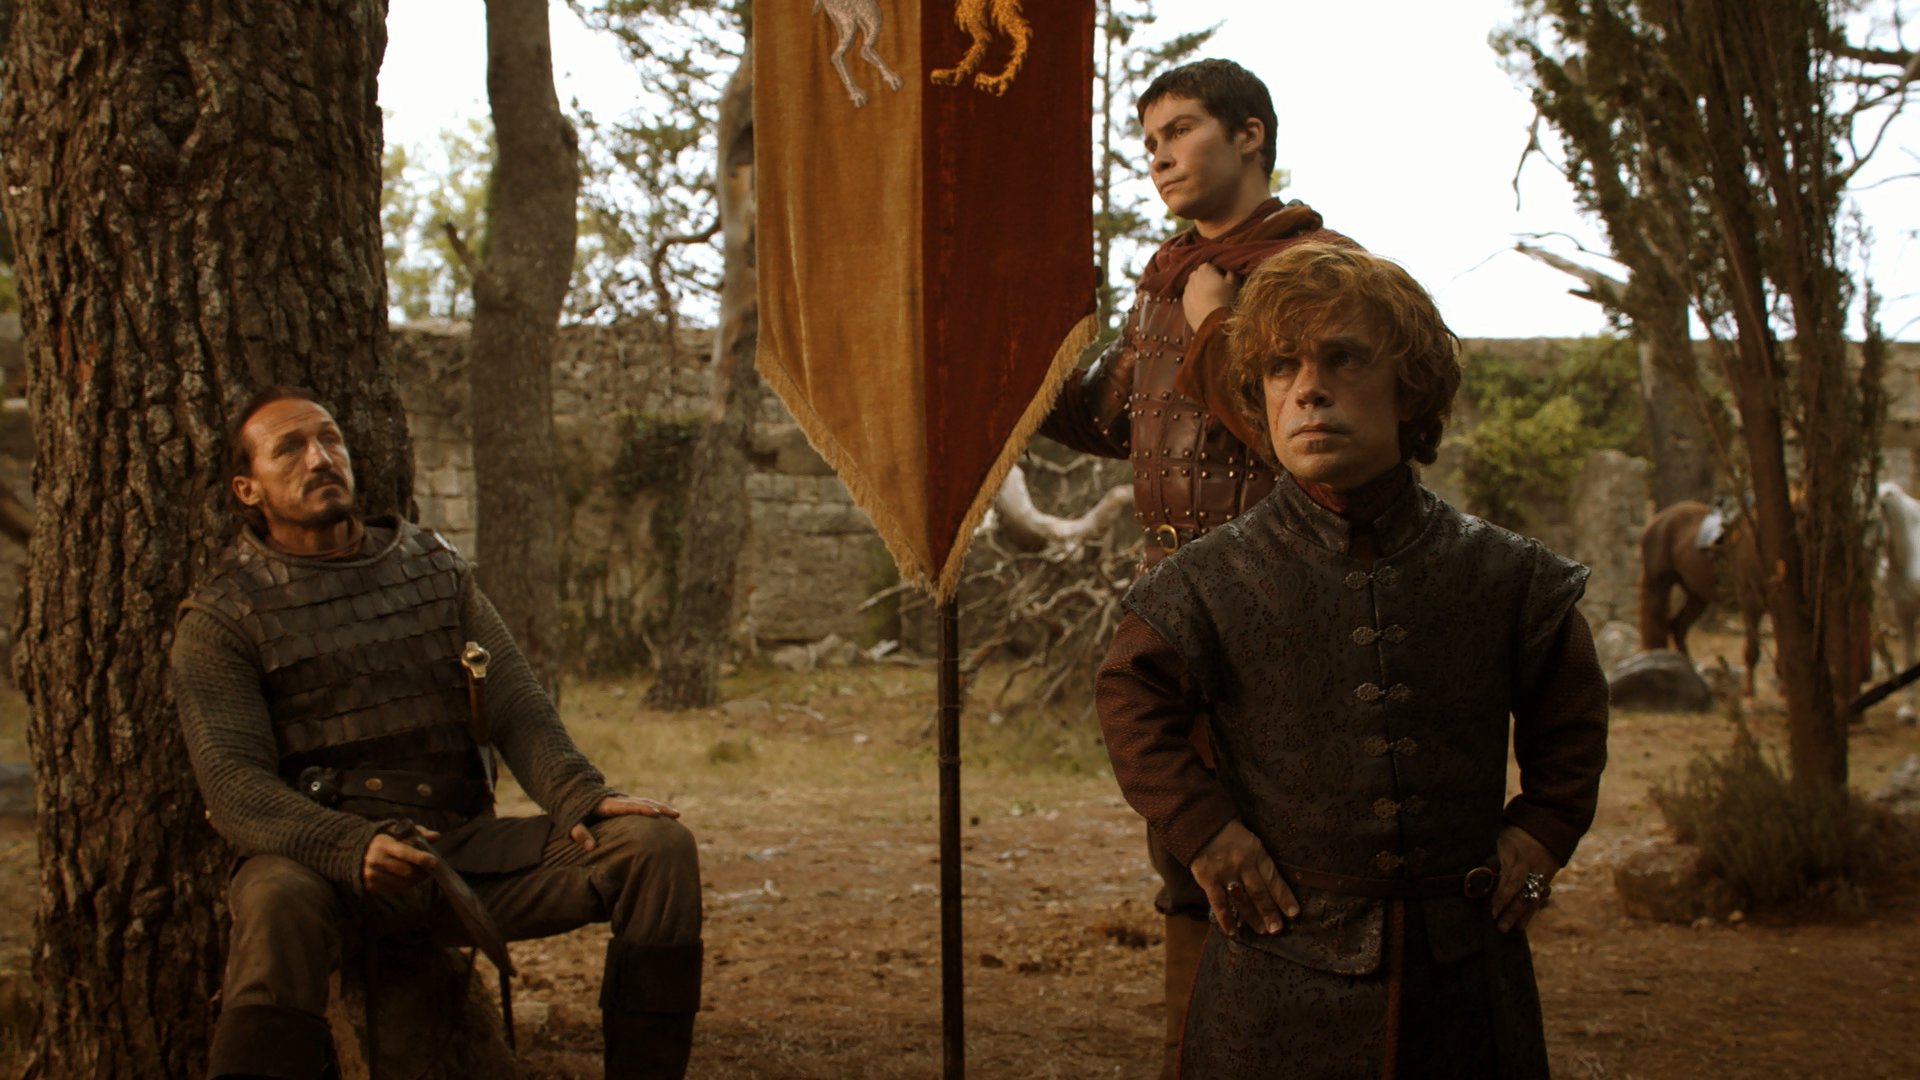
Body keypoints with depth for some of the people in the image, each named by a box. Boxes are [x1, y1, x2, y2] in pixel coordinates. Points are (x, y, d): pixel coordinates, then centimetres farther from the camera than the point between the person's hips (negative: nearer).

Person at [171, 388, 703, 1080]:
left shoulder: (436, 570, 17)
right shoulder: (220, 618, 4)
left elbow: (517, 709, 6)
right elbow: (233, 782, -8)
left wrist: (579, 795, -16)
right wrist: (354, 847, -28)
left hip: (464, 850, 4)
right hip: (324, 859, -3)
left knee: (658, 846, -17)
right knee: (278, 901, -40)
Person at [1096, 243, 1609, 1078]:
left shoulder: (1499, 576, 0)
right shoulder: (1217, 579, -5)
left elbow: (1570, 714, 16)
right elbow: (1132, 699, 7)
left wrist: (1542, 831, 7)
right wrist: (1202, 831, -1)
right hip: (1283, 971, -1)